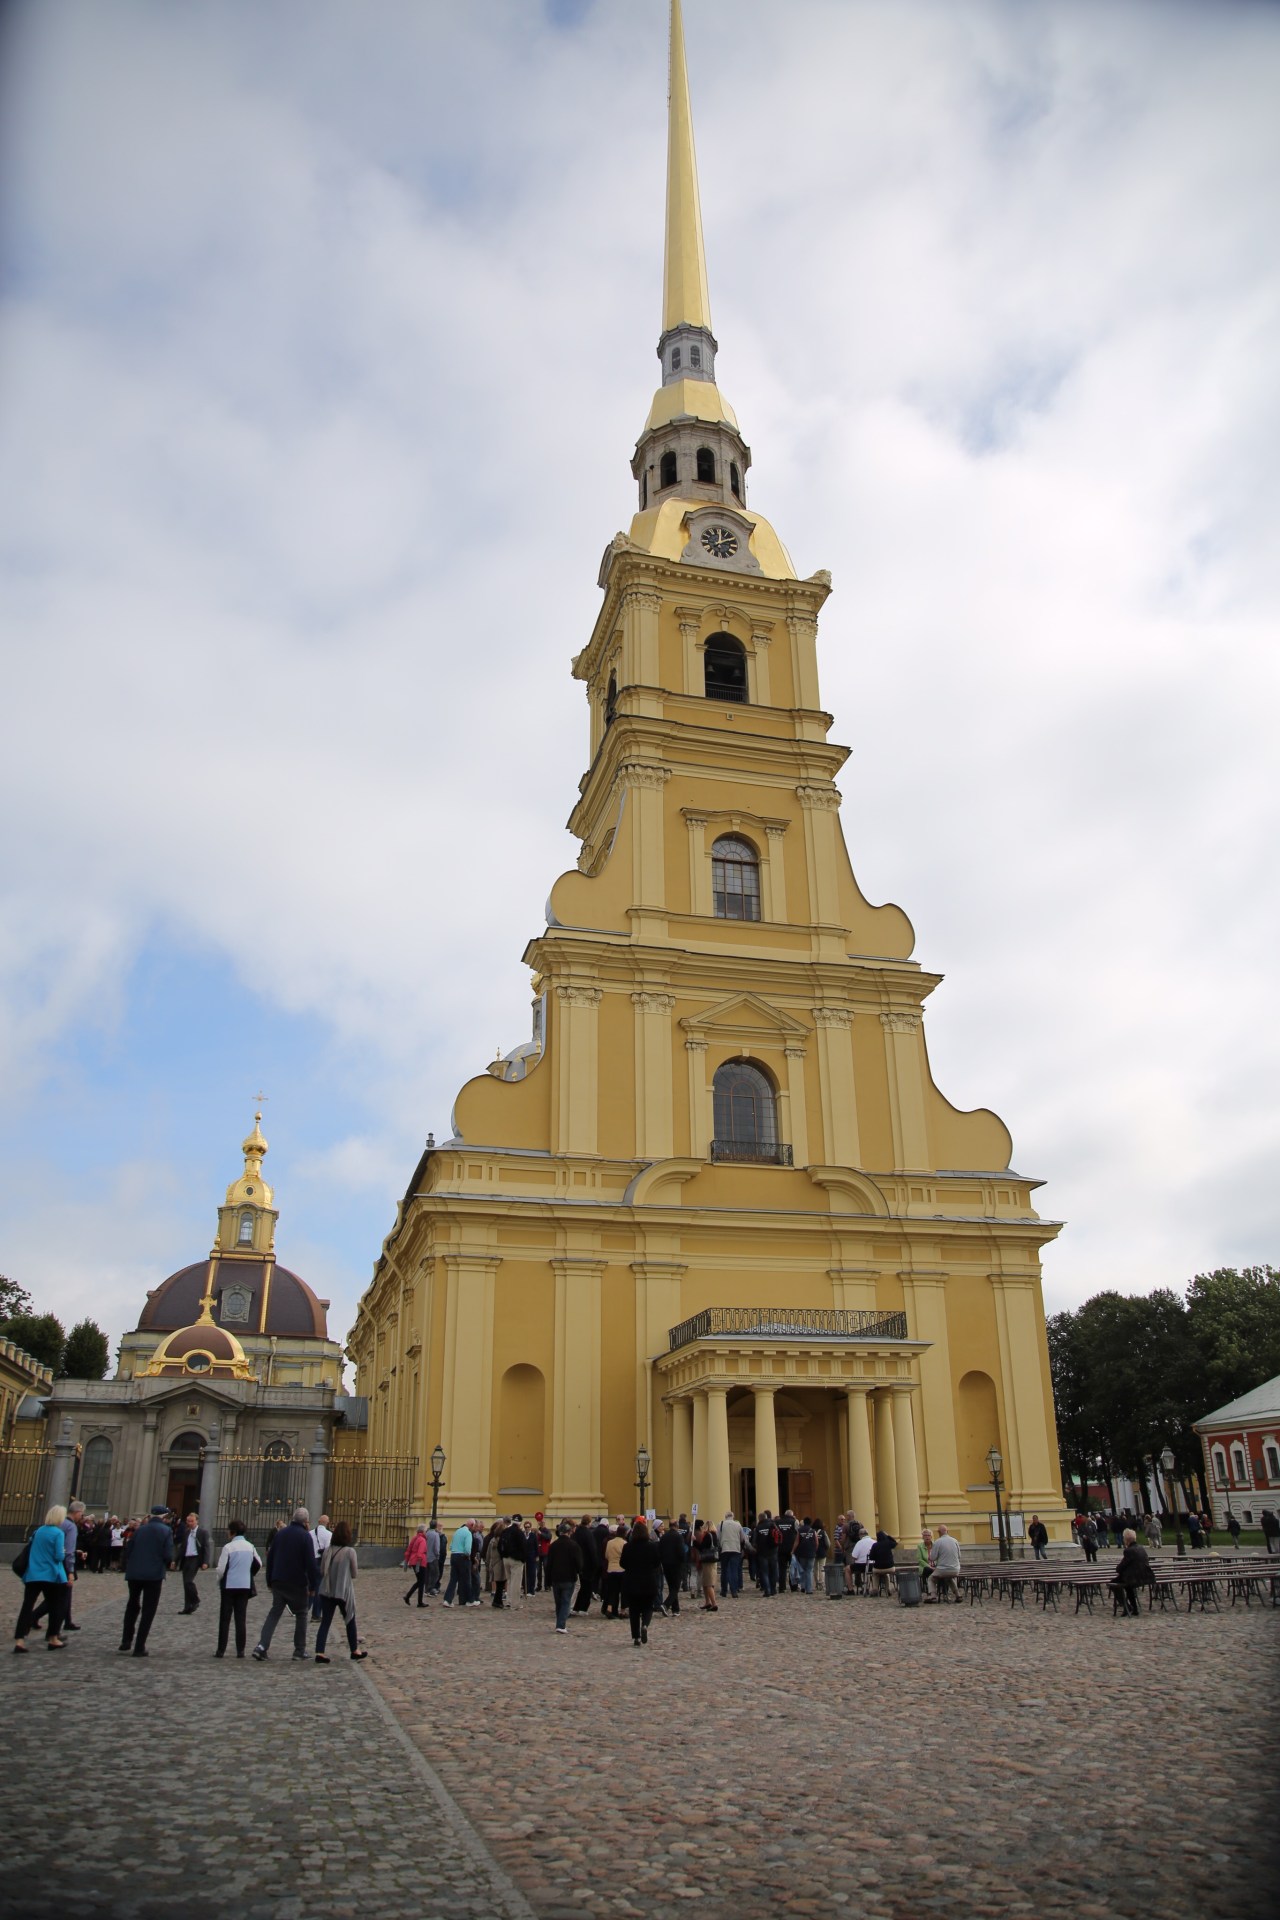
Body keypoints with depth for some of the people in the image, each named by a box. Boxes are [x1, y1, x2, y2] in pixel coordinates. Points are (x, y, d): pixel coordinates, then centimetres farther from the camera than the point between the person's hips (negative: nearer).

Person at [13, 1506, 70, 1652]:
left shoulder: (38, 1531, 8)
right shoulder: (58, 1533, -11)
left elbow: (29, 1549, 18)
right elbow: (59, 1556, -15)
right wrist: (64, 1552, 5)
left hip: (33, 1575, 5)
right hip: (51, 1575, -5)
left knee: (27, 1606, 0)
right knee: (55, 1606, 10)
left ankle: (19, 1641, -10)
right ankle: (53, 1639, 15)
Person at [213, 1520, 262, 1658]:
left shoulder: (228, 1547, -12)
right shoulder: (250, 1547, 4)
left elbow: (221, 1569, -13)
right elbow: (258, 1565, 9)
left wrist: (219, 1581, 5)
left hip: (229, 1586, -4)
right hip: (245, 1586, 4)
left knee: (225, 1619, 4)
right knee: (241, 1619, 8)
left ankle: (221, 1651, 4)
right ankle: (240, 1651, 6)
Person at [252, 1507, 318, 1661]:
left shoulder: (281, 1533, 8)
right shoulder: (305, 1536, -10)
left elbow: (270, 1558, 11)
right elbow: (311, 1563, -13)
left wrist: (269, 1581, 17)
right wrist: (312, 1585, -7)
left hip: (278, 1582, 5)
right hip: (297, 1583, -5)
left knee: (274, 1613, 9)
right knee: (301, 1614, 9)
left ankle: (262, 1646, -6)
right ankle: (300, 1651, 9)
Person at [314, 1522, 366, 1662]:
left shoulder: (328, 1550, -3)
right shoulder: (350, 1551, -13)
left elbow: (322, 1571, 5)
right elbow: (354, 1573, -4)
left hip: (327, 1591, 3)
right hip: (344, 1591, -3)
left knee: (325, 1622, 6)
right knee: (350, 1621, 16)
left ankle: (320, 1653, -6)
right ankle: (354, 1651, 27)